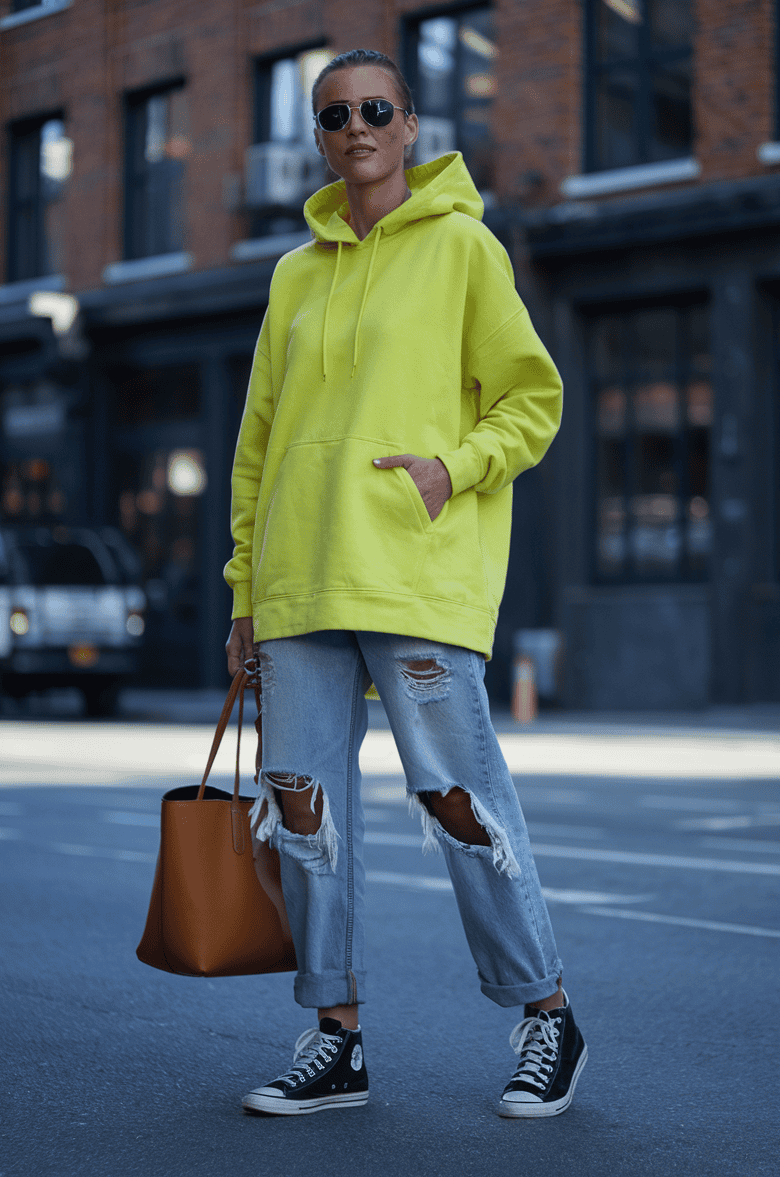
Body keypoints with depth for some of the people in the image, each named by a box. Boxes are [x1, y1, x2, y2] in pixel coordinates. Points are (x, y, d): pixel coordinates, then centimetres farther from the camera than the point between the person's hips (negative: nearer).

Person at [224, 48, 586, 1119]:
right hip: (302, 582, 5)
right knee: (303, 799, 2)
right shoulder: (296, 274, 18)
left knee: (456, 794, -6)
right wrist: (246, 592, 15)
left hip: (420, 574, -5)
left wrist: (452, 468, -14)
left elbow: (532, 399, 4)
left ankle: (549, 1019, 10)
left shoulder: (461, 246, 4)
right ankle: (337, 1041, 13)